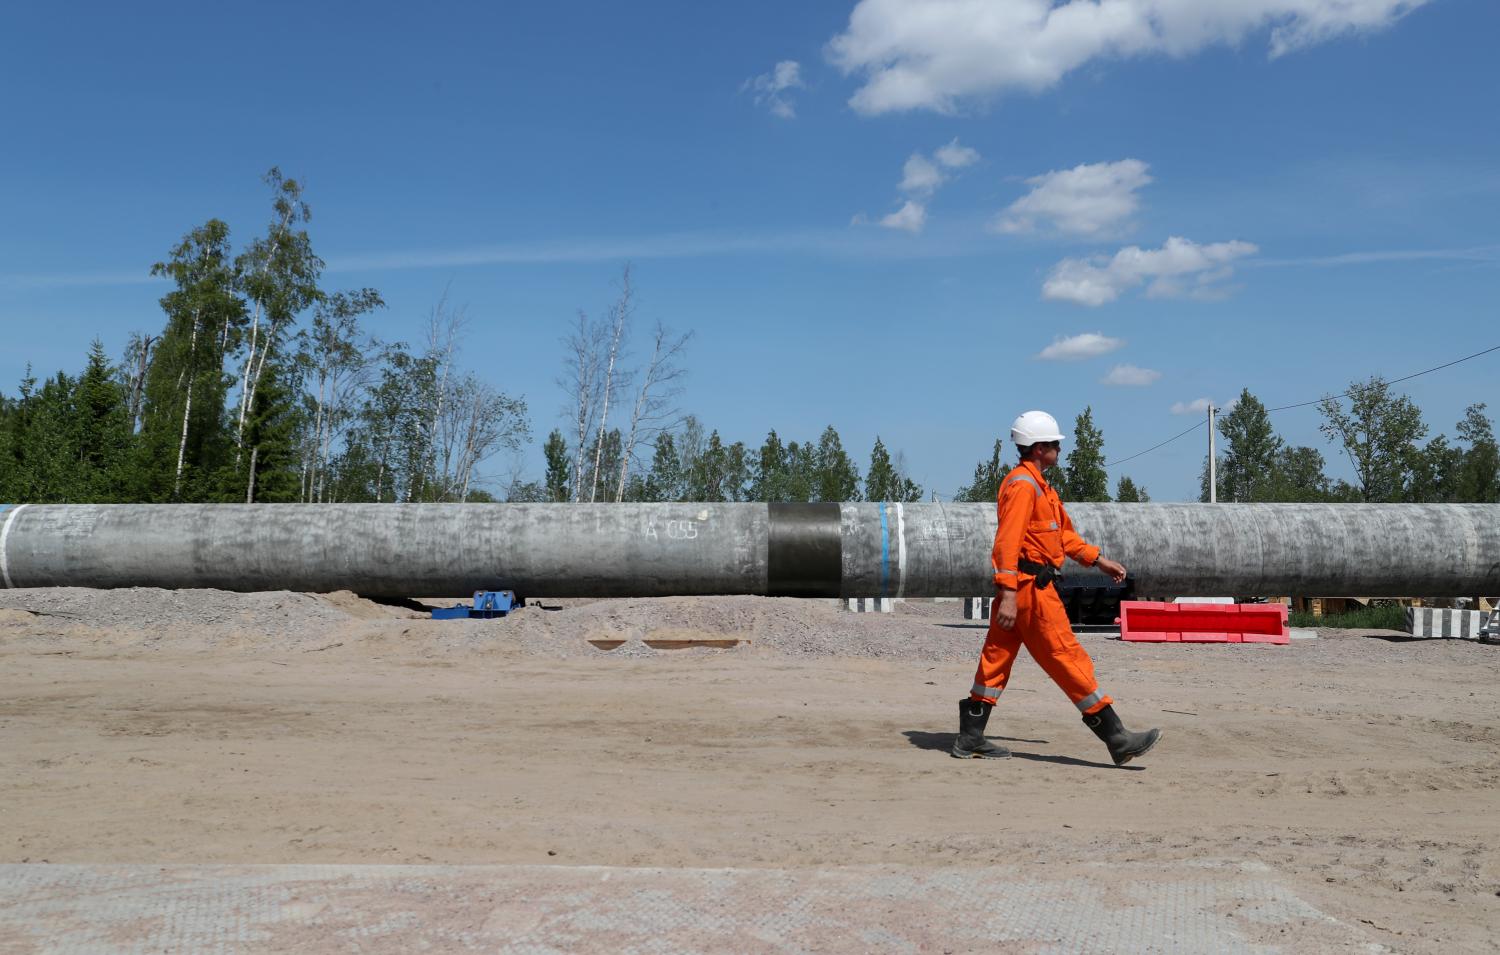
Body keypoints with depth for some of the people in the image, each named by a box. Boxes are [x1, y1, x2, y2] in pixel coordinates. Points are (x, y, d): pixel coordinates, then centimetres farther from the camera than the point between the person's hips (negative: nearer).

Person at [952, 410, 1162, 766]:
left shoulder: (1038, 485, 21)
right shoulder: (1022, 484, -13)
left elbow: (1062, 534, 29)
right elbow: (1008, 540, -21)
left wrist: (1098, 559, 24)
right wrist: (1008, 593, -27)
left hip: (1018, 587, 11)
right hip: (1030, 585, -11)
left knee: (997, 656, 10)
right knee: (1068, 657, -6)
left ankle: (970, 739, 14)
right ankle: (1117, 739, -1)